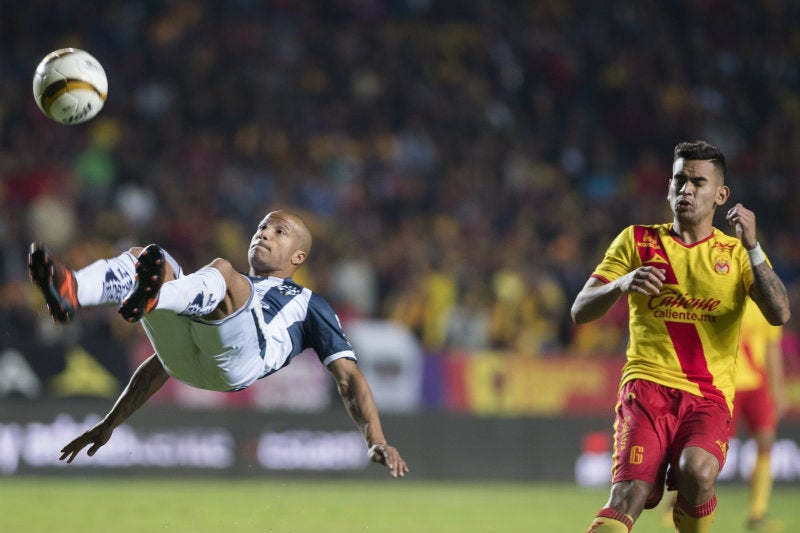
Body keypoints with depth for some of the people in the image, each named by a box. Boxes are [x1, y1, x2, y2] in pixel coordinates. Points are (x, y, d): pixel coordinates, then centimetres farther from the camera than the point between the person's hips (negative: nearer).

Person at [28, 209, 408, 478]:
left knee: (221, 270, -29)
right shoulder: (230, 288, 44)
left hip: (243, 358, -4)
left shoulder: (308, 303, 34)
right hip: (186, 354, 4)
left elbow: (348, 377, 20)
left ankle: (150, 299, -63)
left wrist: (376, 441, 2)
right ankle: (71, 292, -47)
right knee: (144, 256, -13)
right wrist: (109, 424, 27)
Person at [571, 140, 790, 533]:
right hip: (647, 384, 0)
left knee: (697, 473, -30)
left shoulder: (737, 253, 11)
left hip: (709, 396, 0)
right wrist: (622, 284, -15)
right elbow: (580, 312, 5)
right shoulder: (637, 241, 11)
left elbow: (779, 314, -5)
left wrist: (751, 246, -15)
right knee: (629, 495, -24)